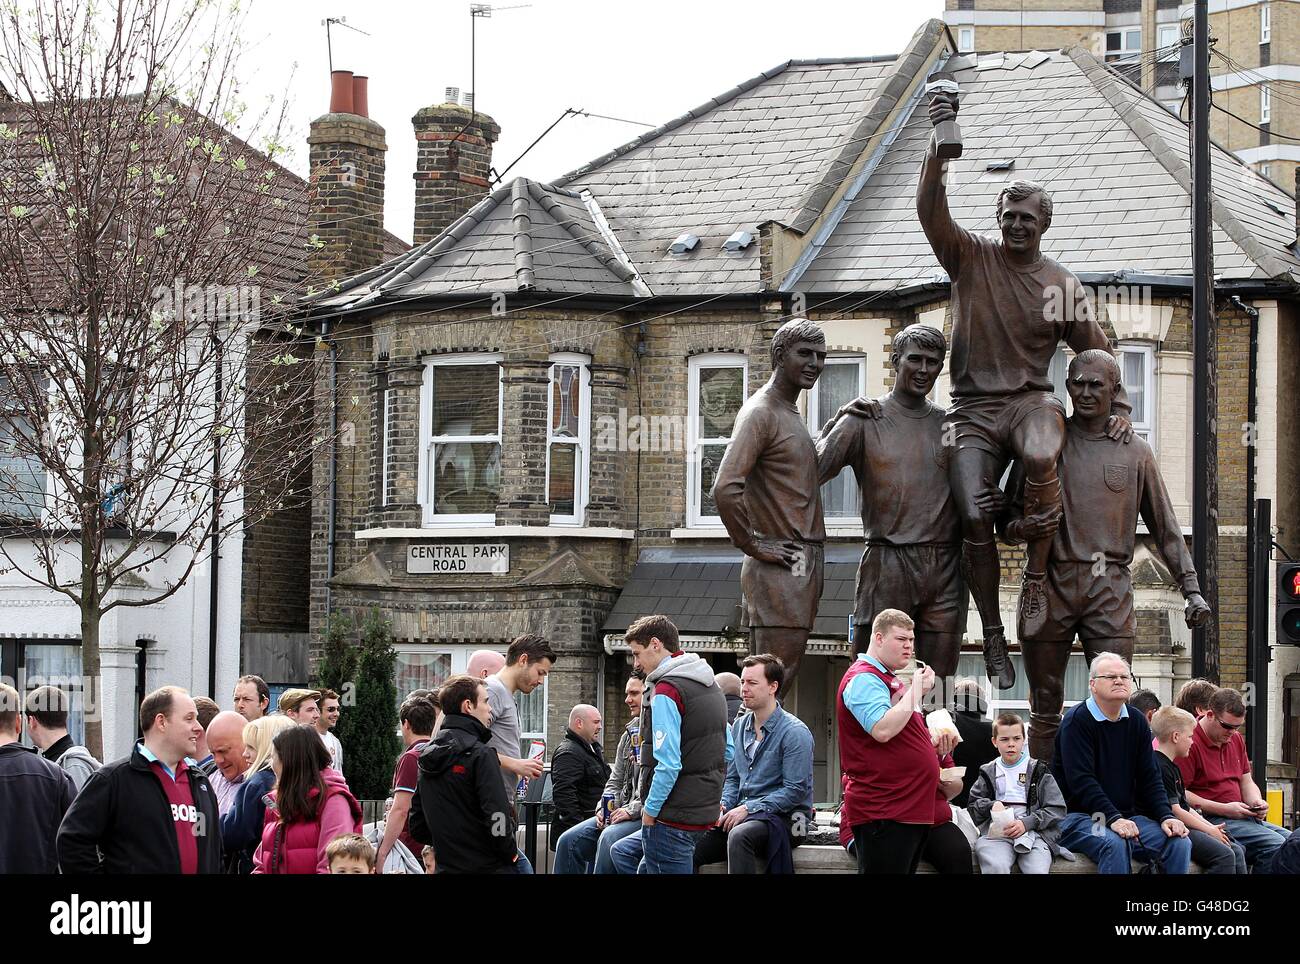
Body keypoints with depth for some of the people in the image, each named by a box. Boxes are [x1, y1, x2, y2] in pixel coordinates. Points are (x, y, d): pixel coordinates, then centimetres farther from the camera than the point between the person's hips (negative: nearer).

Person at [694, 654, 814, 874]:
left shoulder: (795, 732, -11)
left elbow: (795, 791, -16)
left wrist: (748, 809, -19)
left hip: (784, 817, -7)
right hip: (743, 814, 7)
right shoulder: (739, 726, 12)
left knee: (739, 835, -38)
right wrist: (723, 804, -2)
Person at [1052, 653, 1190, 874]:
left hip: (1127, 816, 6)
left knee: (1180, 843, -15)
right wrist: (1113, 819, -28)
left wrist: (1166, 816, -9)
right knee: (1115, 844, -36)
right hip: (1079, 816, -6)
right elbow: (1081, 780, -18)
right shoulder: (1077, 720, -8)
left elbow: (1150, 778, 9)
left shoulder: (1137, 723, 13)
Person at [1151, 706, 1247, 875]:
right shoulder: (1161, 768, -14)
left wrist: (1211, 827, 9)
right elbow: (1175, 811, -18)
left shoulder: (1172, 767, 21)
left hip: (1184, 826, 11)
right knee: (1224, 855, -22)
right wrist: (1209, 830, -10)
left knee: (1237, 851, 1)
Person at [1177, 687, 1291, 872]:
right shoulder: (1191, 743, -11)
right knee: (1275, 845, -24)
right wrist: (1224, 809, -17)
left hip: (1242, 817, 9)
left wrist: (1257, 802, 3)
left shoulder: (1236, 739, 19)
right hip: (1210, 819, -9)